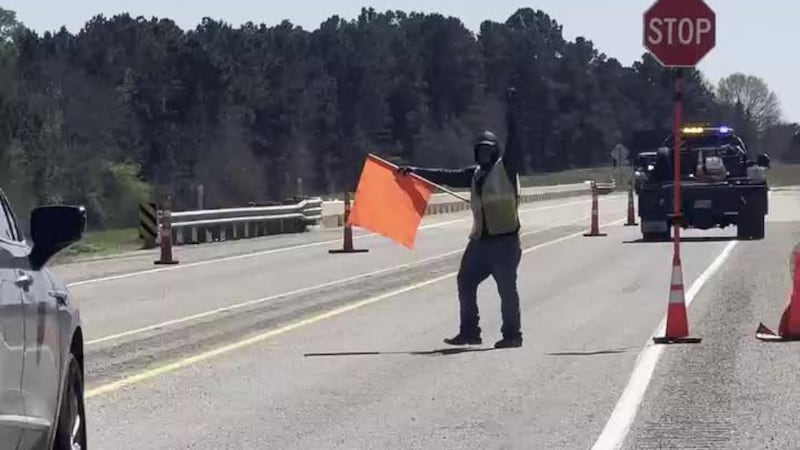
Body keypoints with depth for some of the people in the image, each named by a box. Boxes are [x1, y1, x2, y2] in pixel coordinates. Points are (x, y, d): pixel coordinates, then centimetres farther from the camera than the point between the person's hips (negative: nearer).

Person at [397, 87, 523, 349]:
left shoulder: (506, 167, 0)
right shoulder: (475, 174, 18)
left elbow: (513, 139, -10)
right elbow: (447, 177, 20)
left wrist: (511, 110, -17)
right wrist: (414, 171, 18)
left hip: (505, 239, -8)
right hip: (481, 239, 8)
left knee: (507, 287, -6)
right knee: (466, 282, 7)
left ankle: (512, 334, 1)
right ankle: (469, 332, 14)